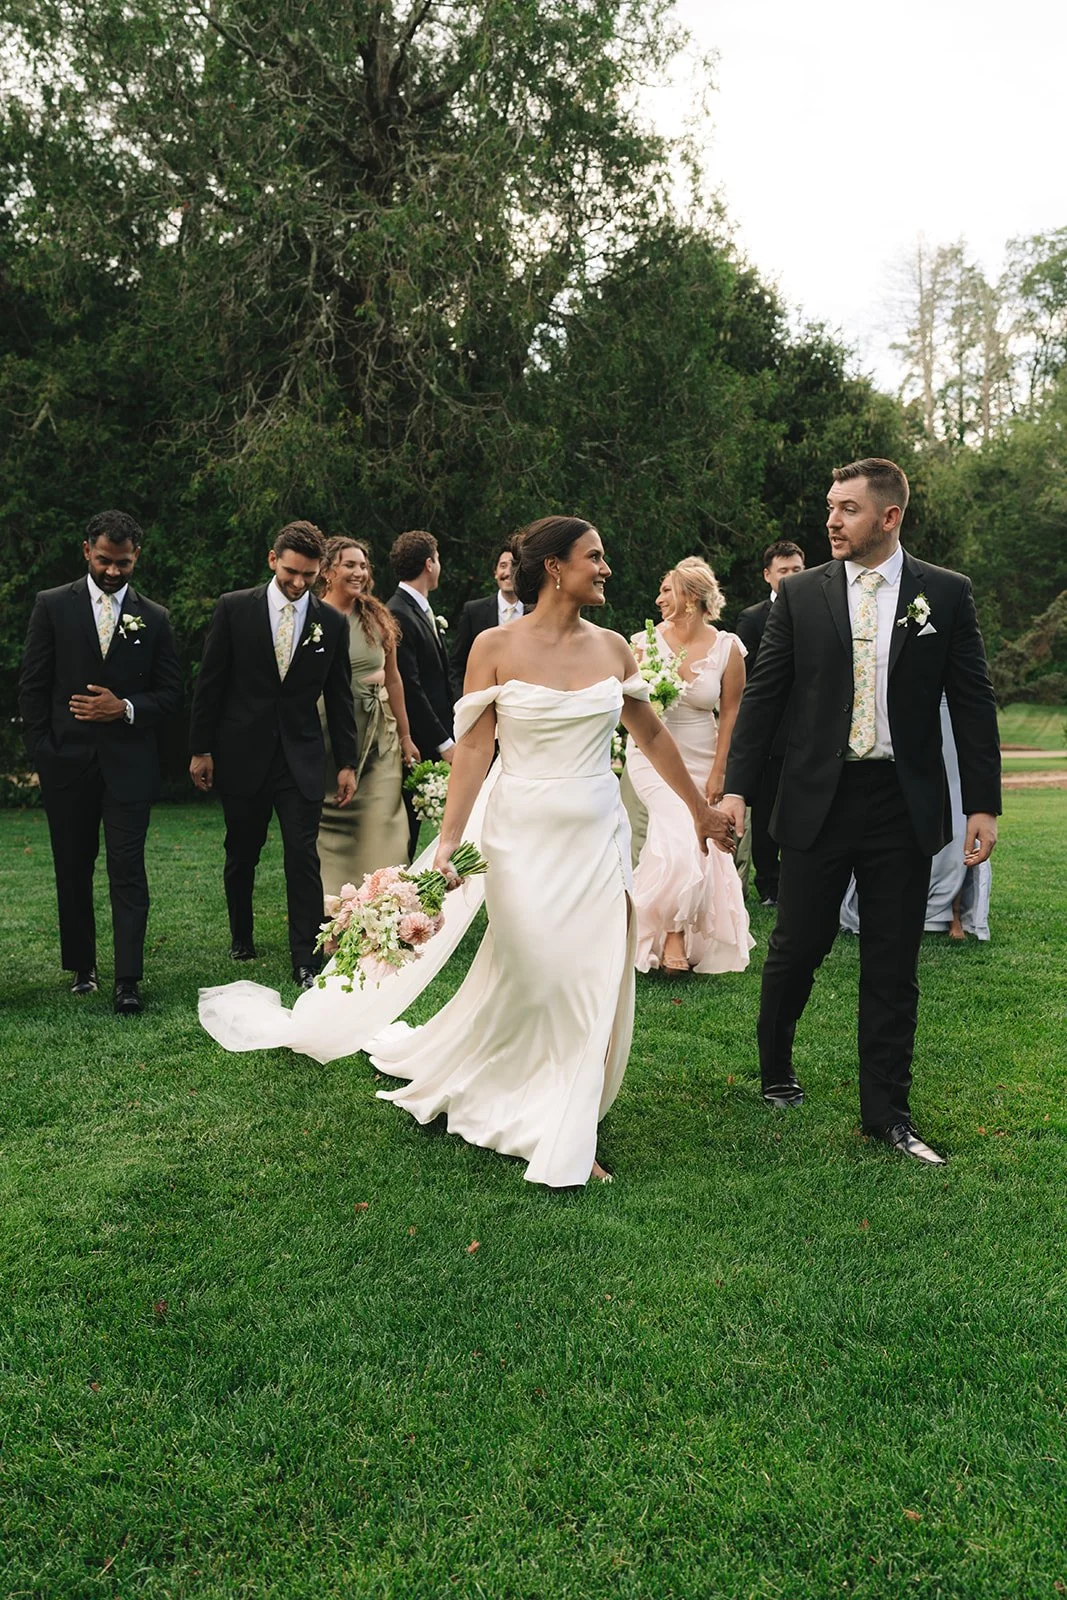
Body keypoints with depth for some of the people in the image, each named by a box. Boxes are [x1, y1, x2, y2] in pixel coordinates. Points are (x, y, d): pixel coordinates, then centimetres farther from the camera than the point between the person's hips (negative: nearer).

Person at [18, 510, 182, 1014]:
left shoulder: (154, 618, 6)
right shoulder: (52, 605, 3)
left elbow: (170, 694, 7)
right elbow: (32, 687, 3)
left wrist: (125, 708, -11)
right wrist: (42, 755, -3)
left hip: (129, 763, -1)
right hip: (66, 763, 1)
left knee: (127, 870, -5)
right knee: (73, 869, 11)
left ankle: (127, 982, -4)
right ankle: (82, 968, 25)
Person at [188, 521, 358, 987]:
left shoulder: (332, 622, 2)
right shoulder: (234, 608, -3)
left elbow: (339, 697, 6)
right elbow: (210, 683, 0)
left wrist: (346, 762, 5)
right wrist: (201, 749, -2)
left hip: (301, 758, 0)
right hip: (241, 754, 0)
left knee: (303, 858, -6)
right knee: (241, 855, 13)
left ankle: (306, 961, 0)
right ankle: (241, 937, 35)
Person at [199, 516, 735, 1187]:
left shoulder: (612, 647, 5)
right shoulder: (497, 645, -6)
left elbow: (652, 734, 14)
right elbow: (474, 747, -8)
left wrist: (702, 810, 20)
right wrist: (447, 844, -12)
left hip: (598, 834, 4)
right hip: (524, 832, -4)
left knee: (595, 980, 4)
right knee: (531, 973, -1)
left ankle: (568, 1137, 20)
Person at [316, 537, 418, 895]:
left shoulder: (378, 619, 7)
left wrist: (405, 736, 16)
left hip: (377, 736, 3)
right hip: (326, 735, -3)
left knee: (382, 824, -3)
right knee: (329, 823, 6)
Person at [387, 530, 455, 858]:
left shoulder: (422, 612, 16)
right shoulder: (398, 615, -16)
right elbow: (408, 687, -20)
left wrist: (448, 734, 13)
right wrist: (444, 742, -18)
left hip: (434, 740, 9)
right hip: (414, 743, -9)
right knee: (404, 828, -2)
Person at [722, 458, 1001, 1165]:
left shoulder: (947, 594, 2)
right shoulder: (801, 594, 2)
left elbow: (973, 703, 2)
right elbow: (764, 696, 3)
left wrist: (984, 804, -2)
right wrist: (737, 788, -3)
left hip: (904, 806, 0)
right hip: (818, 801, 0)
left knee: (893, 968, 7)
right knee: (797, 947, 8)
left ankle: (887, 1111, 20)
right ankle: (776, 1069, 34)